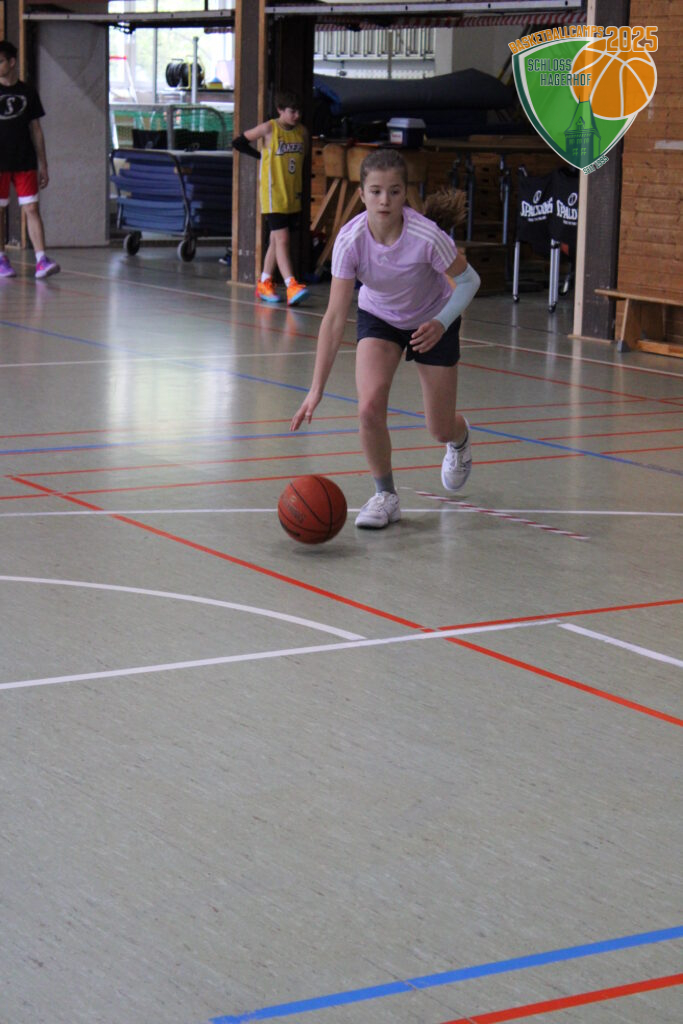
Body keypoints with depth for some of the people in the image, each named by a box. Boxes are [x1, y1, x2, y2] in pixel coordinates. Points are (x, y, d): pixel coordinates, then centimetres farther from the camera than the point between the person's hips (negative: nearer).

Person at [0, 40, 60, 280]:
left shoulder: (28, 92, 6)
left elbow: (35, 130, 10)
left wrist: (42, 165, 7)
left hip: (25, 163, 1)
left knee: (32, 209, -7)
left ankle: (41, 260, -12)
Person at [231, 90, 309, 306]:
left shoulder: (302, 132, 6)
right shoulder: (269, 129, -8)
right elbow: (238, 142, -1)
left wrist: (301, 190, 11)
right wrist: (261, 155, 3)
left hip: (293, 197, 6)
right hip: (274, 196, -6)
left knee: (276, 241, 13)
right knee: (282, 240, -13)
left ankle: (264, 283, 23)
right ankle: (291, 287, -22)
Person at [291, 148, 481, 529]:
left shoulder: (426, 236, -34)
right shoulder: (350, 240, -29)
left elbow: (469, 280, -16)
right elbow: (335, 317, -28)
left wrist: (441, 323, -33)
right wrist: (317, 388, -32)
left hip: (434, 321, -1)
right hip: (378, 318, 1)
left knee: (441, 429, 6)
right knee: (370, 408, -23)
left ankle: (460, 437, 47)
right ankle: (385, 496, 0)